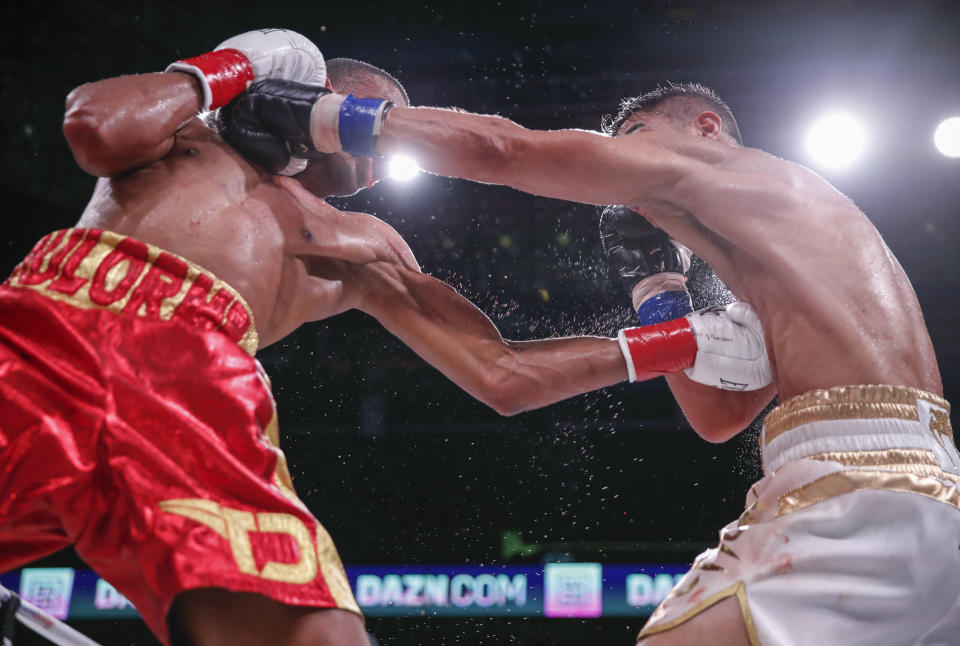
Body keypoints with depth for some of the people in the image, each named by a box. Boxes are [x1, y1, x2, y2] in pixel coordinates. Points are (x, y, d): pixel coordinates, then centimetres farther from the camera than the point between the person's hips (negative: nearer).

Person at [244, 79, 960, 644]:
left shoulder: (724, 159, 7)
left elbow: (498, 148, 2)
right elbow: (718, 415, 32)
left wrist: (321, 116, 8)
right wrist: (655, 283, 29)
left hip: (865, 499, -10)